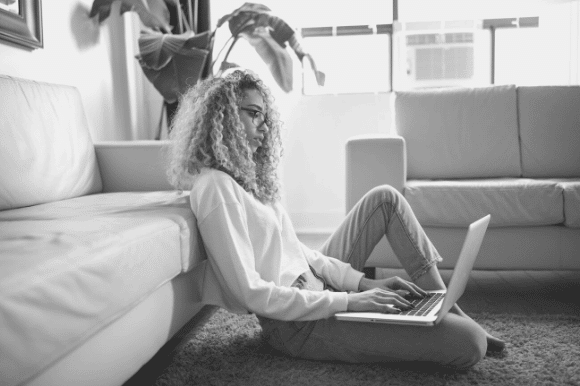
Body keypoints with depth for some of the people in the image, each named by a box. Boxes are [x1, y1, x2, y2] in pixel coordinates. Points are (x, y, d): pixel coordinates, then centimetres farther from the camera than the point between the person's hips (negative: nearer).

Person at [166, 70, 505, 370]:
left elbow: (295, 248, 9)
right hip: (298, 323, -10)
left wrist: (363, 282, -2)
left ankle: (448, 310, 12)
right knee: (469, 343, -19)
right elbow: (250, 293, -25)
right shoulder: (214, 186, -19)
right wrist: (349, 301, -22)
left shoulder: (245, 175, 10)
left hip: (315, 284, 10)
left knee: (385, 198, 11)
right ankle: (461, 327, 18)